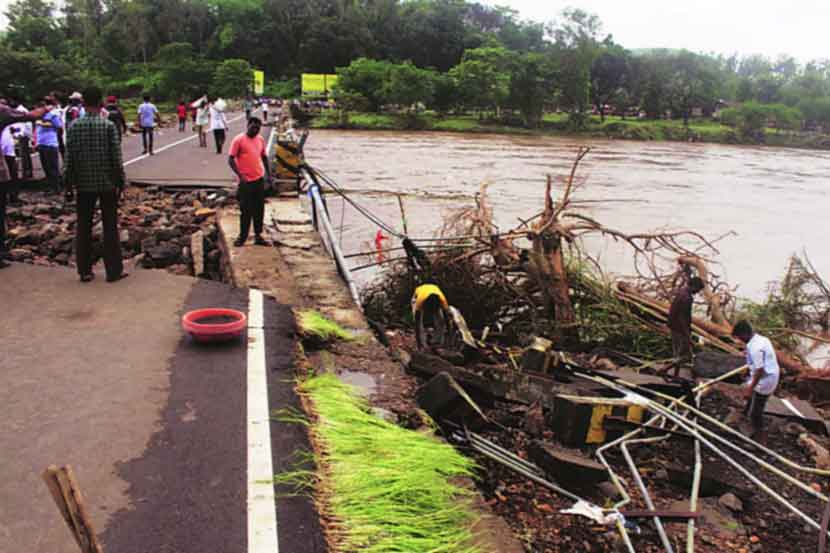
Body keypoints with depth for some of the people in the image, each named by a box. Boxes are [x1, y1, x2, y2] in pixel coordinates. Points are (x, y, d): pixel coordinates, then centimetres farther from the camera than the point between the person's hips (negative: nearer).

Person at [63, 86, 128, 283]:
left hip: (84, 184, 3)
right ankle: (114, 271, 7)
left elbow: (69, 158, 1)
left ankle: (84, 271, 14)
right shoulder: (109, 126, -9)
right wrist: (120, 182, -2)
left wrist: (70, 182, 9)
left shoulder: (74, 127, -1)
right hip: (107, 183, -2)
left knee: (83, 227, 11)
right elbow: (116, 158, -10)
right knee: (110, 227, 4)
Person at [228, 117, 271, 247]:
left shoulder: (260, 139, 8)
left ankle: (258, 235, 18)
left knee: (259, 209, 9)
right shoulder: (239, 140, -8)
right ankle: (242, 236, 14)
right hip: (246, 181, -5)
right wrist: (240, 175, -19)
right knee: (245, 210, 1)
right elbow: (231, 159, -10)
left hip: (259, 179, 5)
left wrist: (268, 174, 11)